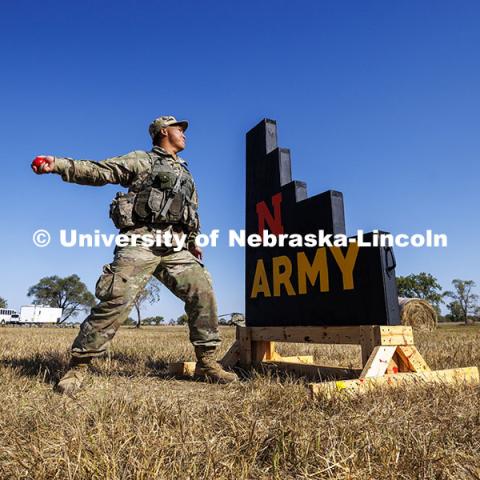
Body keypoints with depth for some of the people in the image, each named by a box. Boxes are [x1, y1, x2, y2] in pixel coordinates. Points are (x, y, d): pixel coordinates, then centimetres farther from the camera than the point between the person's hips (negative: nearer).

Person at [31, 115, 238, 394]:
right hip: (141, 241, -5)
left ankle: (207, 362, 3)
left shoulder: (186, 174, 29)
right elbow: (98, 171, 0)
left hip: (176, 248, 6)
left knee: (203, 291, -7)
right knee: (117, 300, -15)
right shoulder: (141, 160, 11)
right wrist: (57, 164, -13)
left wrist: (194, 242, 20)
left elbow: (193, 213, 32)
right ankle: (78, 366, -1)